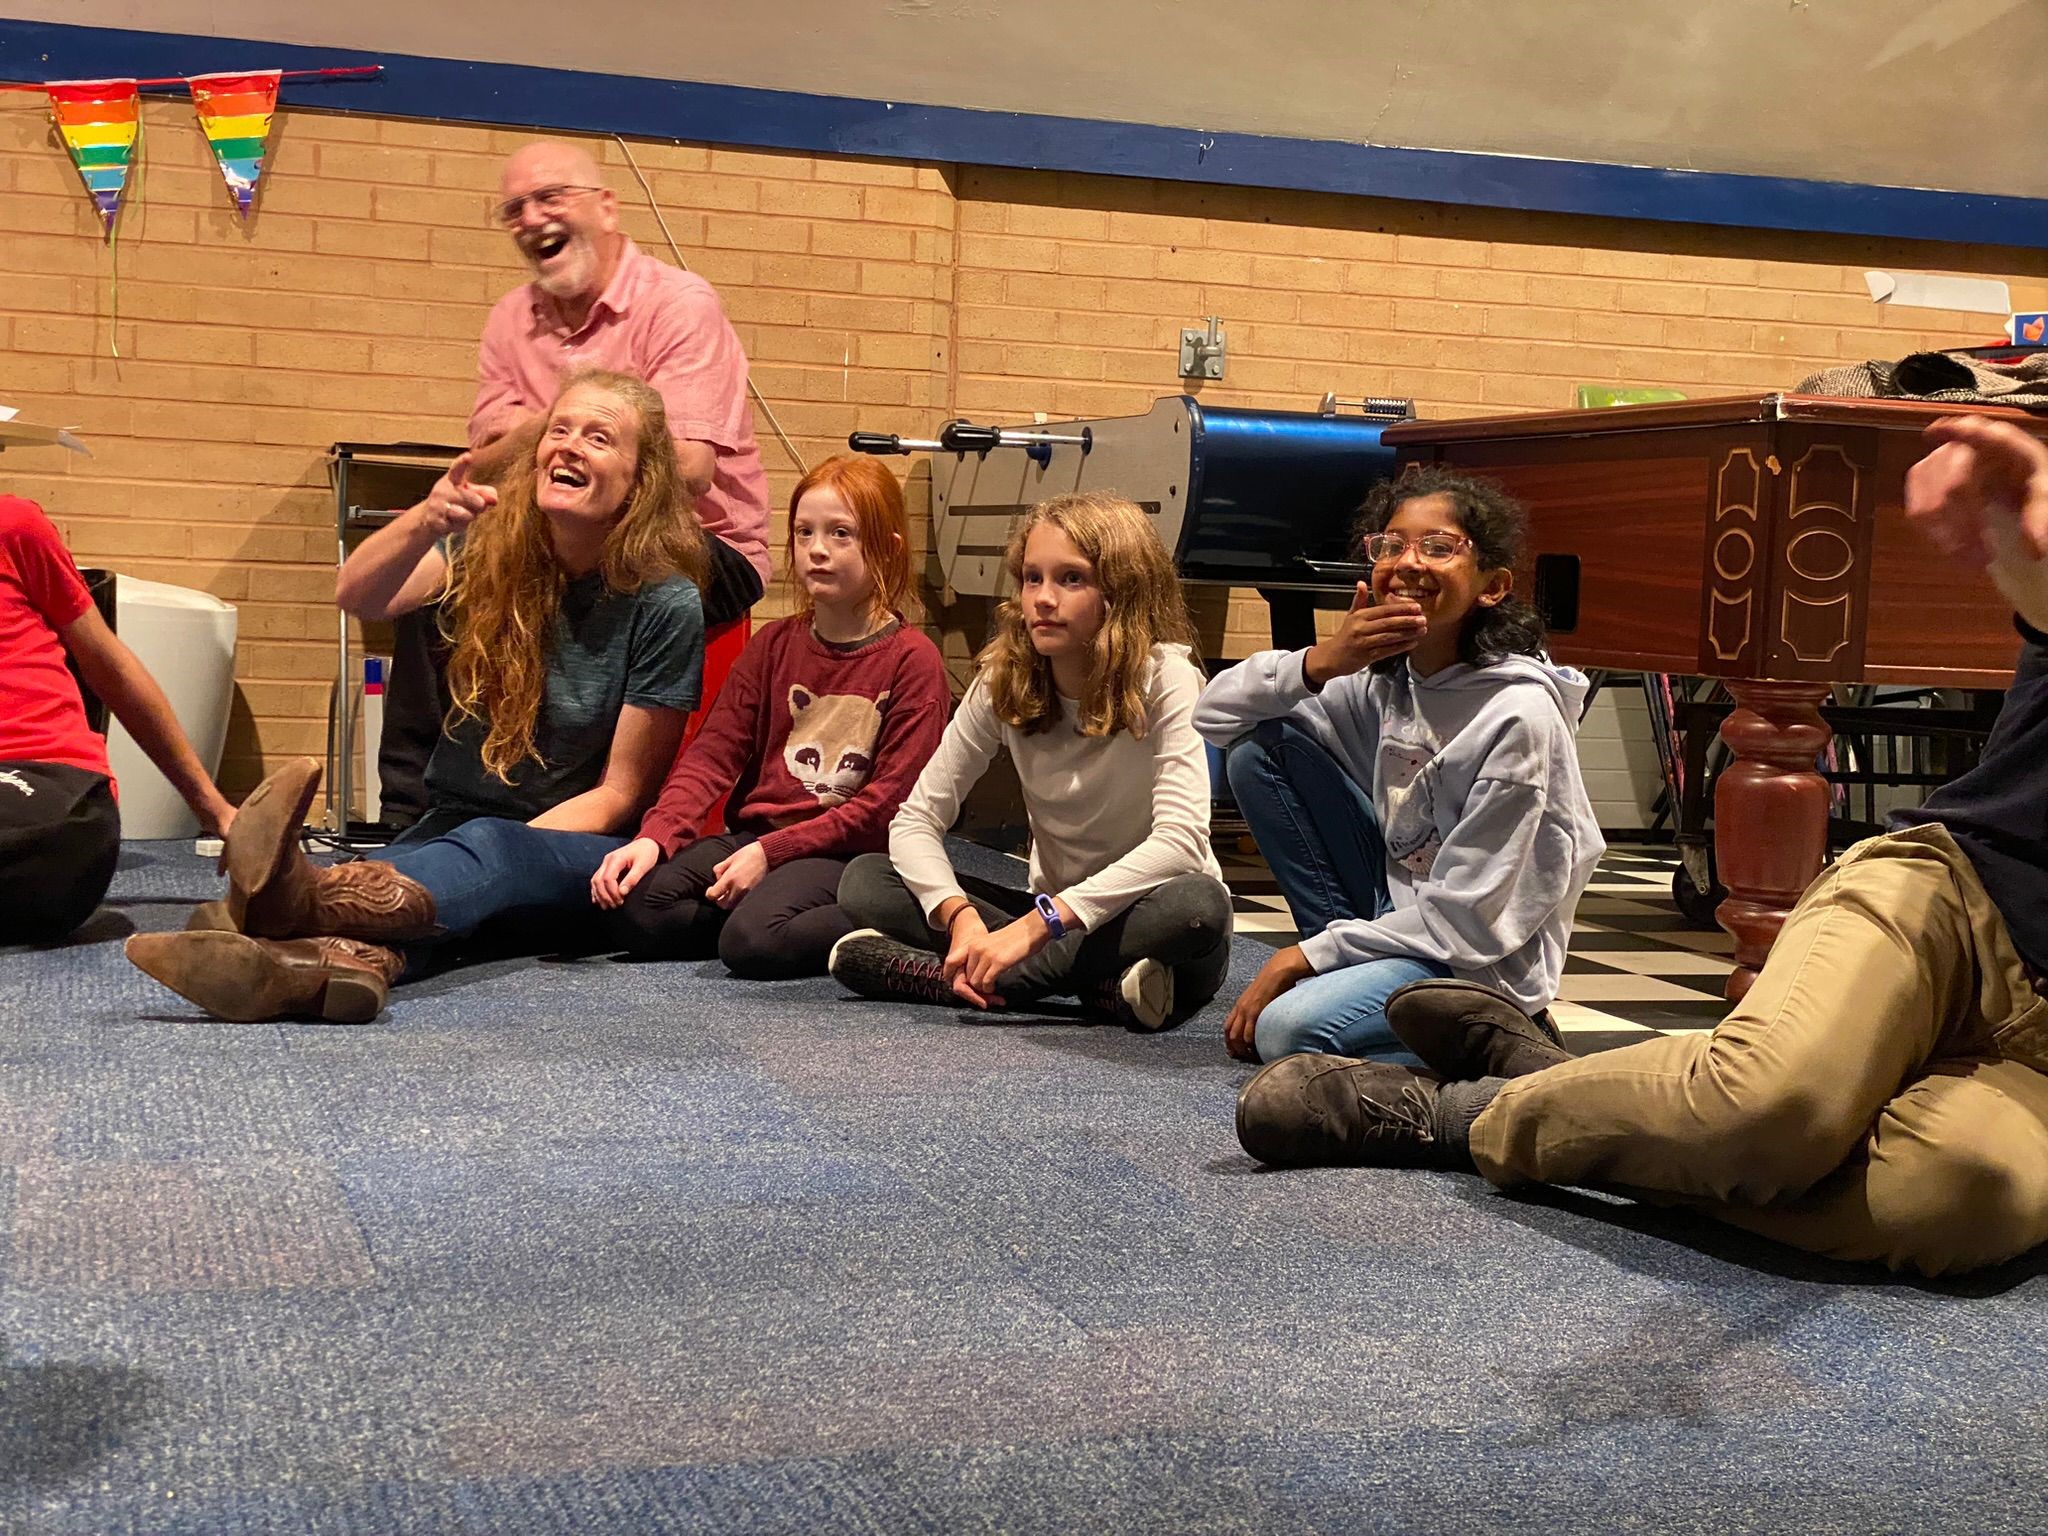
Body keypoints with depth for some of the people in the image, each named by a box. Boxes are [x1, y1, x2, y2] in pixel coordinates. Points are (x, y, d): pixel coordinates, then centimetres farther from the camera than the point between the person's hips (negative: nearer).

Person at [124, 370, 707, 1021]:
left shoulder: (664, 605, -9)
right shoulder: (492, 547, 2)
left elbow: (620, 791, -9)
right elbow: (358, 596, -17)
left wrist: (493, 860, -23)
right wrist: (426, 522, -38)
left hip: (582, 848, -3)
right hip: (457, 819, 3)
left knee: (490, 849, -38)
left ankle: (302, 899, -70)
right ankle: (354, 957, -72)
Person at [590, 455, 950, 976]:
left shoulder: (912, 660, -5)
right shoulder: (773, 645, 13)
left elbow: (891, 800, -10)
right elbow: (713, 753, 6)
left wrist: (771, 851, -17)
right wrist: (653, 838, -12)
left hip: (846, 850, -6)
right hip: (756, 835, 6)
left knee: (753, 940, -33)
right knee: (638, 909, -18)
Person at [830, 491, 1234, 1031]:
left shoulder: (1165, 678, -17)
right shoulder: (1003, 683, -6)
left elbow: (1181, 840, -29)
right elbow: (916, 819, -7)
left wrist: (1035, 925, -36)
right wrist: (962, 918, -28)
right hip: (1055, 919, 4)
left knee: (1196, 904, -38)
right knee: (866, 880, -12)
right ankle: (1102, 986, -23)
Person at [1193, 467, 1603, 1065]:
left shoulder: (1519, 713, -21)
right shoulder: (1383, 678, -2)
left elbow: (1469, 917, -21)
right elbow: (1215, 712, 0)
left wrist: (1307, 956, -17)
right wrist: (1320, 663, -19)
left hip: (1482, 965, -7)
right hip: (1397, 900, 7)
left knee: (1288, 1030, -30)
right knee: (1255, 746, -4)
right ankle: (1349, 967, 1)